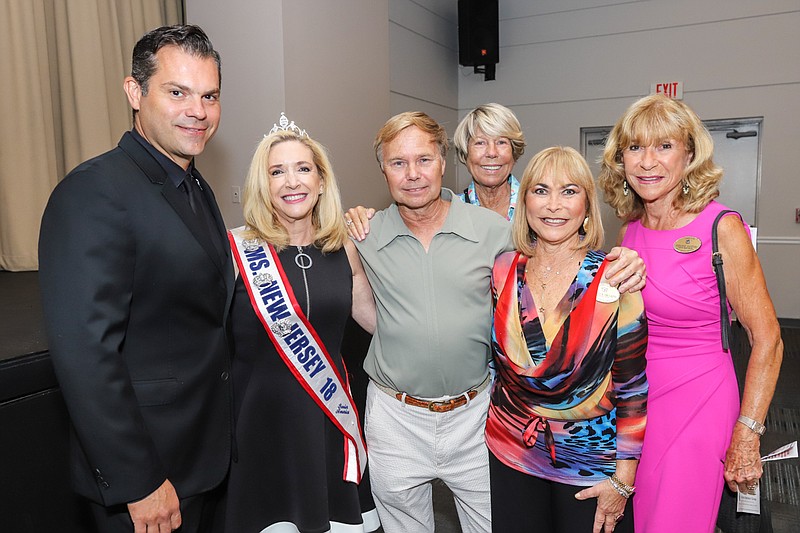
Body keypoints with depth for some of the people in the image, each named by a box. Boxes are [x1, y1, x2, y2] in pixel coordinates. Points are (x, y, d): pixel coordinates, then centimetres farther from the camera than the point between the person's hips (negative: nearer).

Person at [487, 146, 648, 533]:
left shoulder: (615, 279, -15)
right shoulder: (503, 270, -6)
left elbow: (634, 387, -11)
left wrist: (623, 480, -9)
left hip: (591, 466, -3)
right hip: (510, 456, 3)